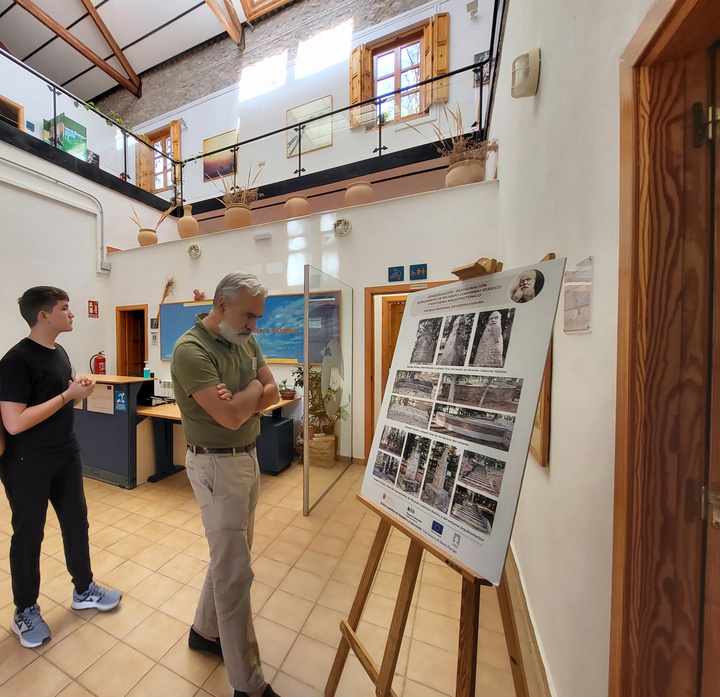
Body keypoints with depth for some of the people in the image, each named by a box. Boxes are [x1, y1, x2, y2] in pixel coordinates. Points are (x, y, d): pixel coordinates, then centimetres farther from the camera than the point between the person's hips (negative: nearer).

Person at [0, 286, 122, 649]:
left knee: (76, 523, 17)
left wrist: (80, 389, -3)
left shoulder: (59, 352, 6)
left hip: (66, 455, 7)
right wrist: (68, 395, -20)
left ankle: (84, 590, 36)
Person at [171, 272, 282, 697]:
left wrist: (241, 400, -15)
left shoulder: (246, 341, 5)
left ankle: (205, 630, 49)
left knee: (230, 555, 24)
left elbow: (272, 394, 3)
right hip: (217, 465, -8)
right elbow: (232, 417, -25)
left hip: (248, 457, 8)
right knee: (235, 571, 5)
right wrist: (254, 388, -9)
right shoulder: (191, 349, -18)